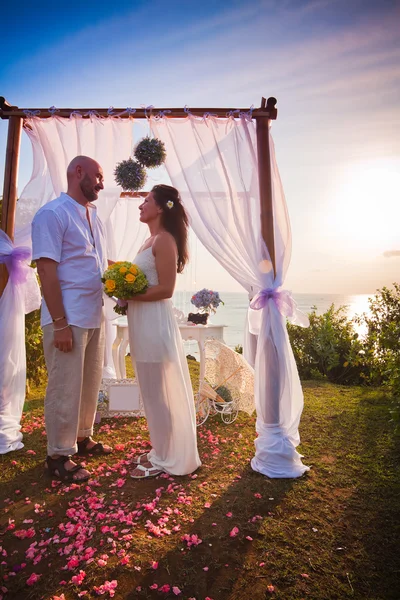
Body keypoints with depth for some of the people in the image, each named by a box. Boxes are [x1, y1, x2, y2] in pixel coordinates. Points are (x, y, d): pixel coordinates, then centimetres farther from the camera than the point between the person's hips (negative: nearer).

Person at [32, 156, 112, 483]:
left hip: (95, 316, 8)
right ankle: (59, 456, 19)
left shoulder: (94, 217, 15)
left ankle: (82, 437, 35)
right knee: (65, 388, 3)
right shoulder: (53, 214, -10)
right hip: (68, 319, -8)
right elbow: (47, 270, -16)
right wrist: (60, 324, -19)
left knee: (91, 383, 17)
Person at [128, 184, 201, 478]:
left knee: (158, 393, 3)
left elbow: (165, 289, -19)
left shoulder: (164, 240, -13)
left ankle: (165, 459, 20)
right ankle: (161, 450, 34)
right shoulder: (151, 240, 16)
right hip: (143, 322, 10)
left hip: (154, 322, -10)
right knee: (154, 392, 18)